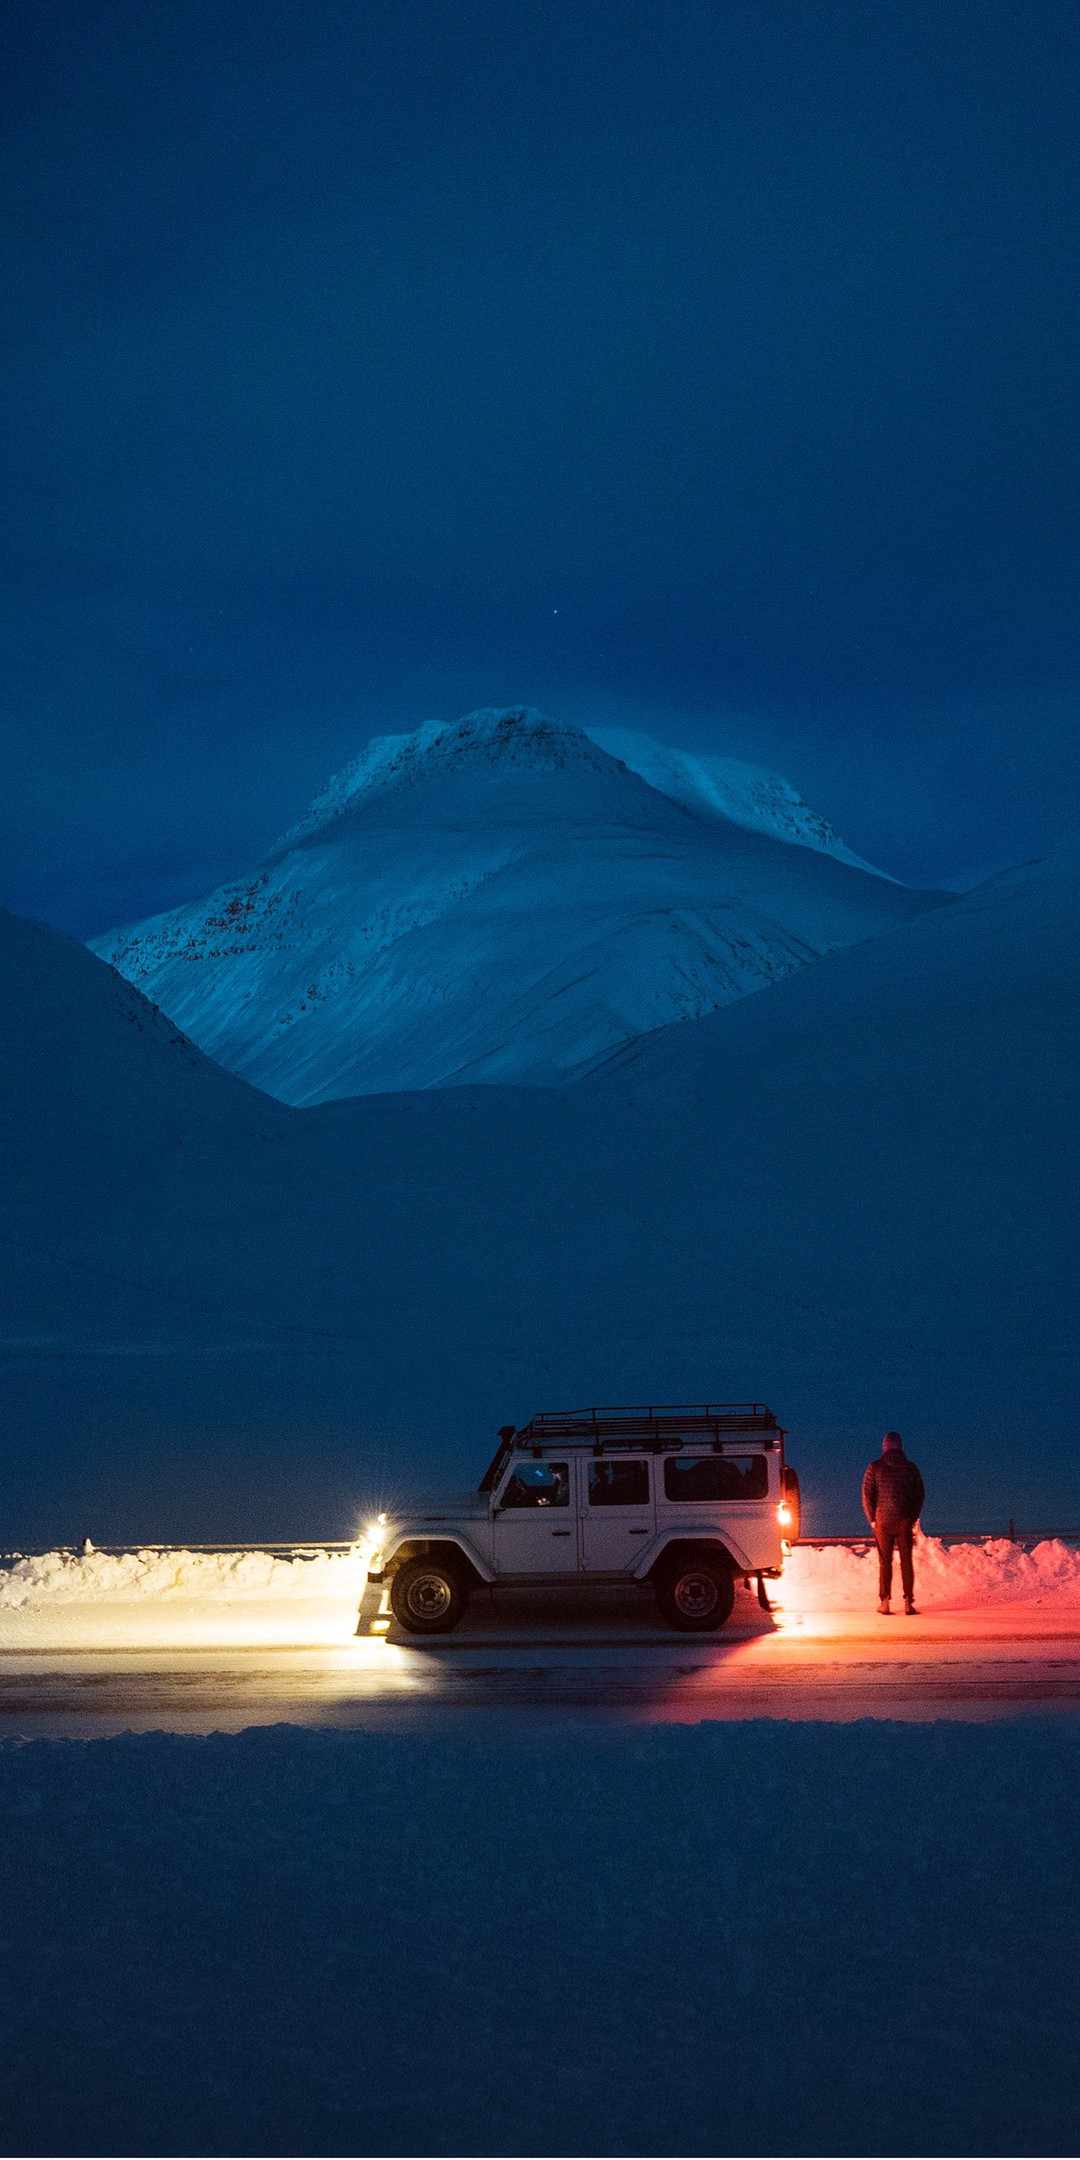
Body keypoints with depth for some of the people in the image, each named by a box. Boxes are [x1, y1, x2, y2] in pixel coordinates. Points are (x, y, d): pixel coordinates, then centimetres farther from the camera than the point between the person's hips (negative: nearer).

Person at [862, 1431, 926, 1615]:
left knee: (885, 1562, 6)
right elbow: (920, 1494, 7)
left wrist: (872, 1519, 5)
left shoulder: (875, 1467, -3)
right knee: (906, 1561, 5)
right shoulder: (910, 1468, 2)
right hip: (905, 1521, 1)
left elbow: (867, 1494, -4)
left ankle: (884, 1601, 1)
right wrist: (914, 1518, 14)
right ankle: (908, 1602, 1)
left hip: (883, 1521, -1)